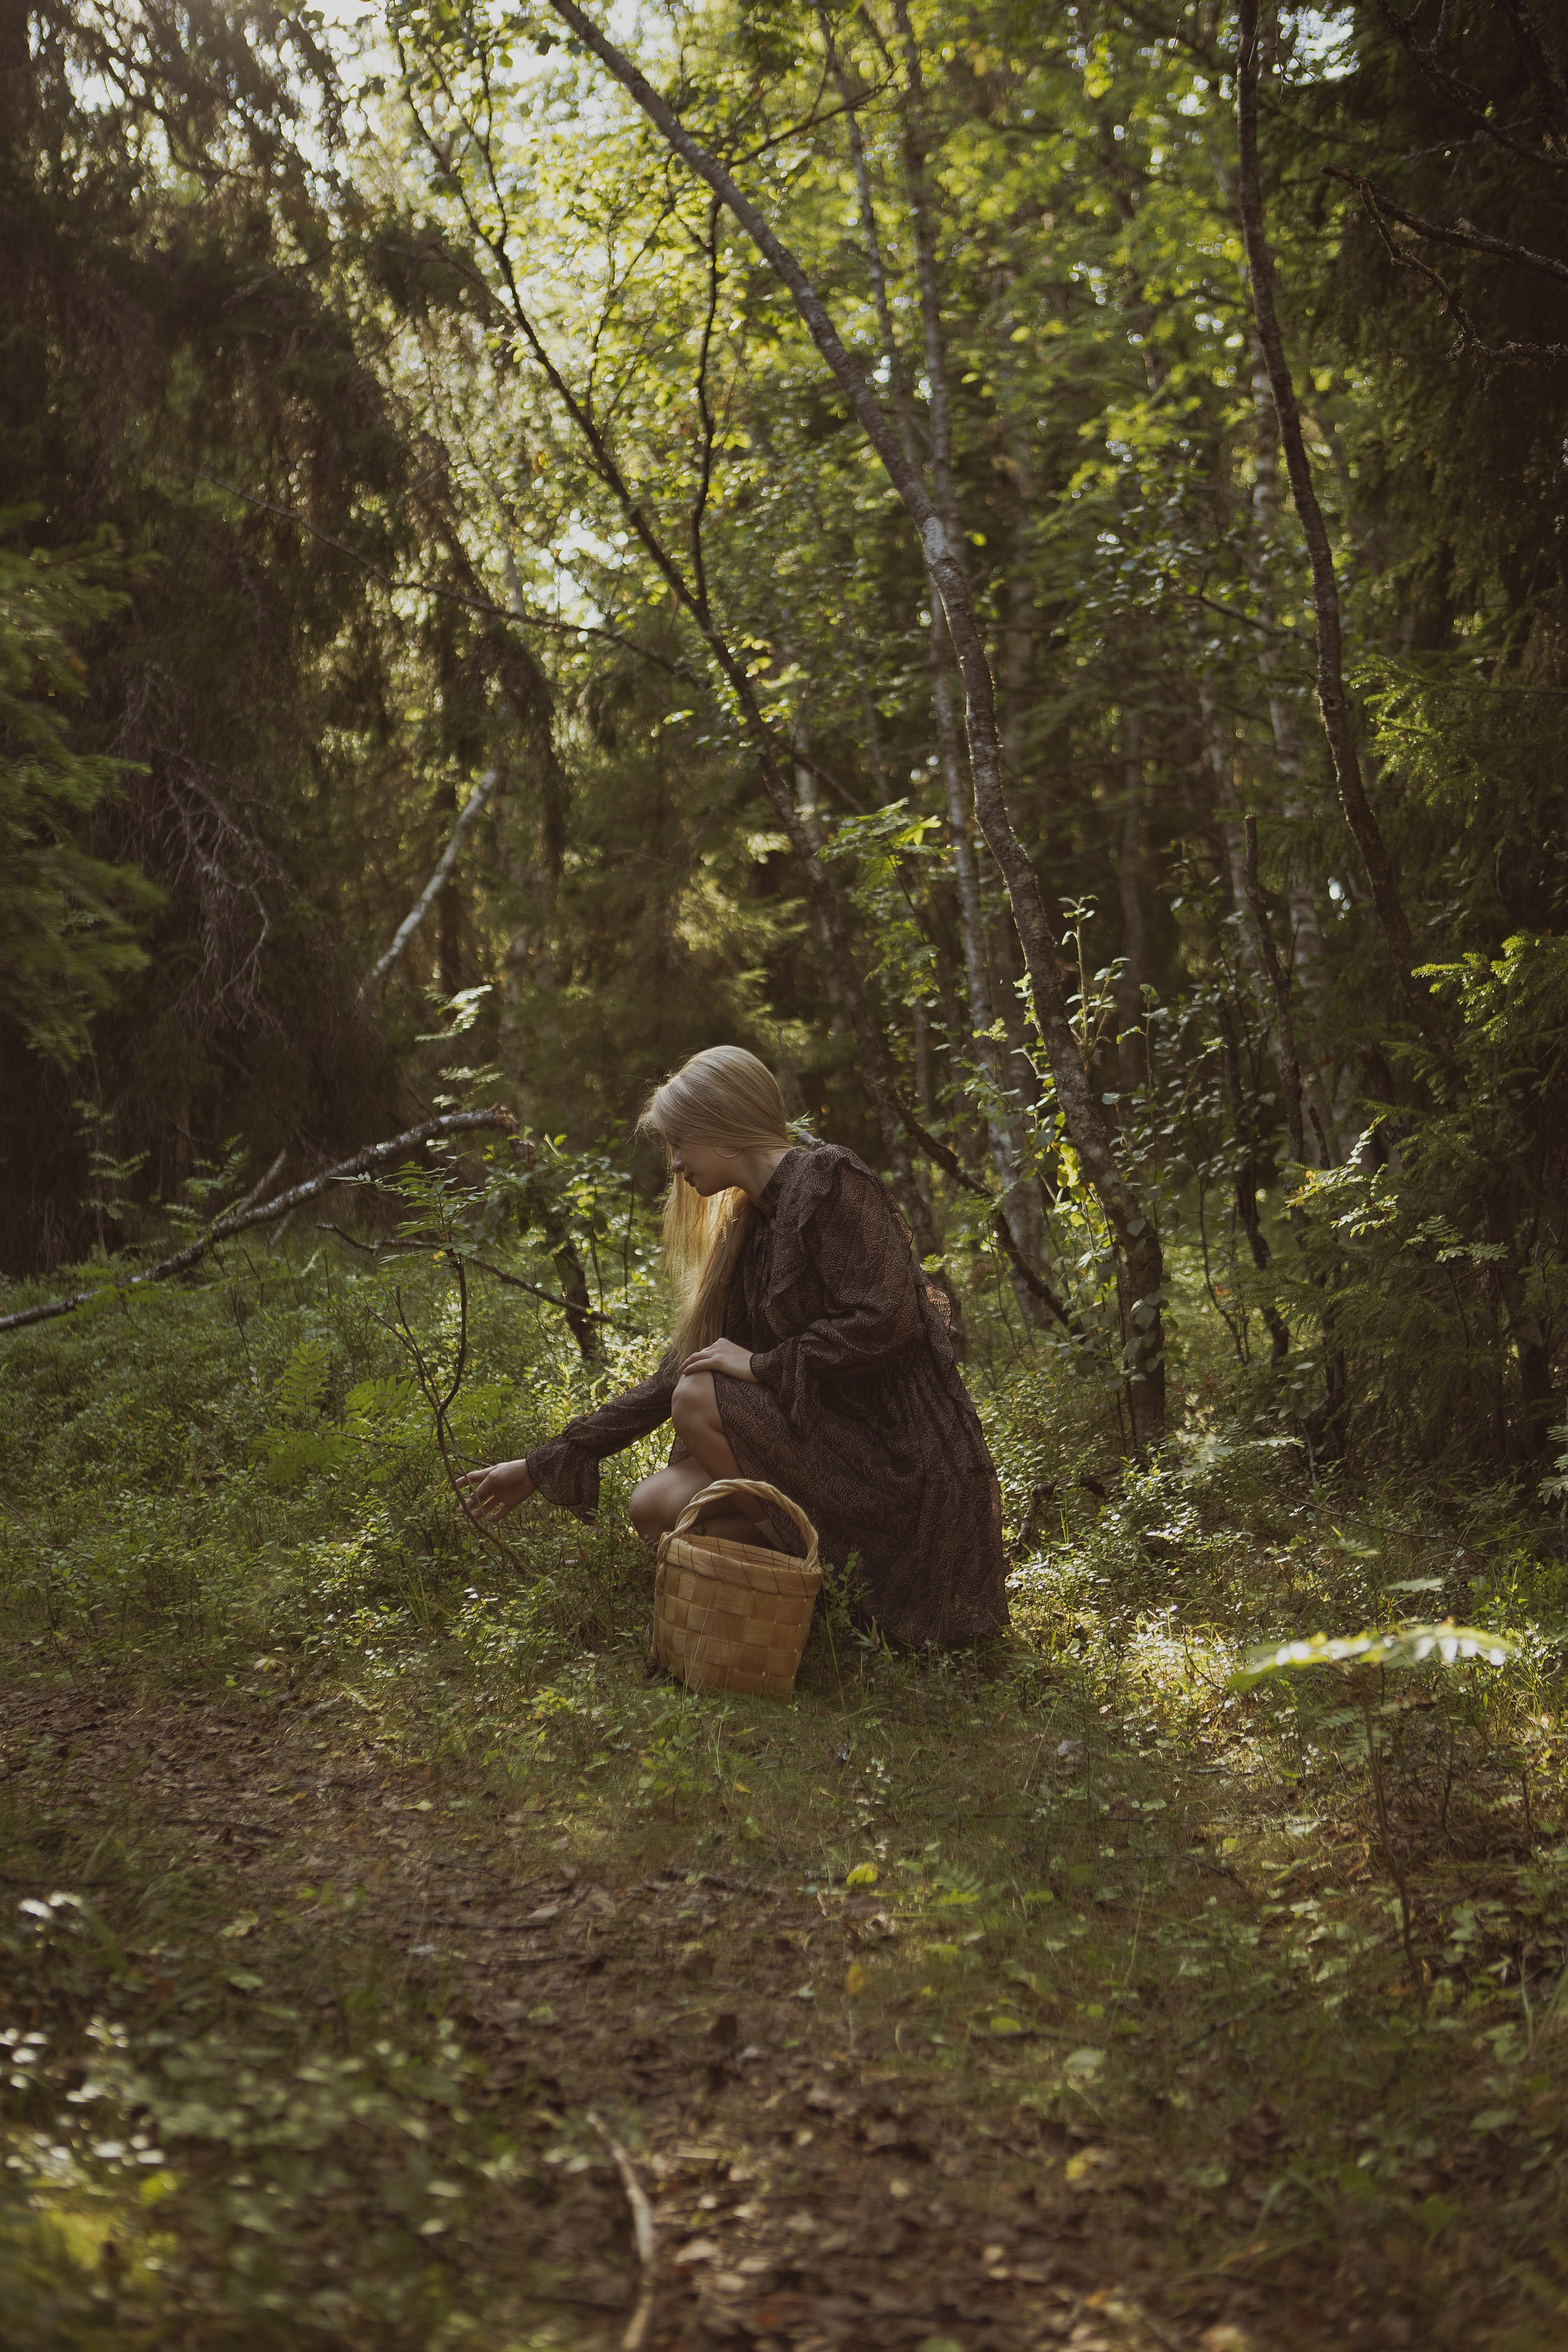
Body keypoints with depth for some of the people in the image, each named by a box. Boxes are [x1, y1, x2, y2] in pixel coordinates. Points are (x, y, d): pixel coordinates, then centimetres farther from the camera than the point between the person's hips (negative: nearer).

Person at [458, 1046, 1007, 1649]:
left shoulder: (828, 1180, -11)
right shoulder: (747, 1230, 14)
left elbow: (884, 1319, -22)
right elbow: (681, 1371, 13)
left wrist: (763, 1366, -14)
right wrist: (543, 1467, 11)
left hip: (895, 1456, -8)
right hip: (826, 1436, 8)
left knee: (701, 1400, -18)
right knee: (656, 1505, -4)